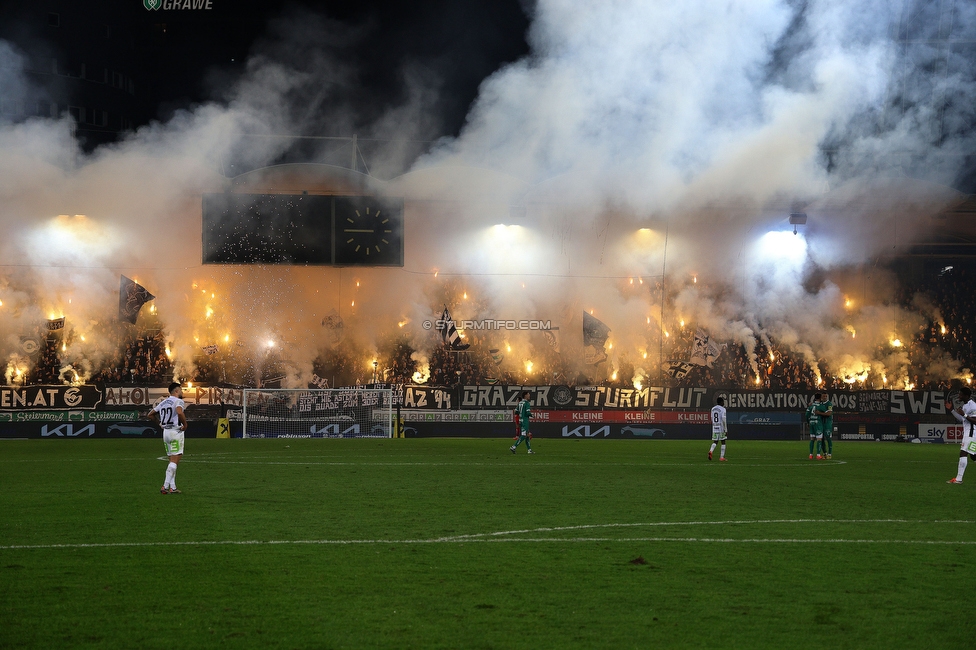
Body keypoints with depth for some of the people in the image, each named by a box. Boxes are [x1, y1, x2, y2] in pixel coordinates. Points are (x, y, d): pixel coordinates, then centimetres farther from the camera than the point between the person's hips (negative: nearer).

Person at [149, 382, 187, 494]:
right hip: (176, 431, -8)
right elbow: (179, 412, -29)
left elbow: (151, 414, 21)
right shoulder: (178, 401, -8)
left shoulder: (163, 402, 15)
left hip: (165, 431, 8)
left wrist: (160, 422, 23)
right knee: (174, 460, -7)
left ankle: (172, 487, 11)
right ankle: (165, 486, -15)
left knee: (172, 460, 13)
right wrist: (185, 424, -16)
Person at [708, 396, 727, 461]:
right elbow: (724, 420, -15)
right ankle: (722, 457, 6)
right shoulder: (723, 409, -10)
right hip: (721, 429, -5)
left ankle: (711, 451, -18)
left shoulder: (713, 409, 9)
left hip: (714, 428, 5)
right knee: (723, 442, 6)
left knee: (715, 442, 11)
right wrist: (726, 430, -11)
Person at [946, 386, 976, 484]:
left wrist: (964, 415, -27)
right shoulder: (965, 405, 15)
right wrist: (952, 410, 18)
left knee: (963, 453, -14)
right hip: (967, 433, 11)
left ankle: (958, 479, -15)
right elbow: (961, 419, 25)